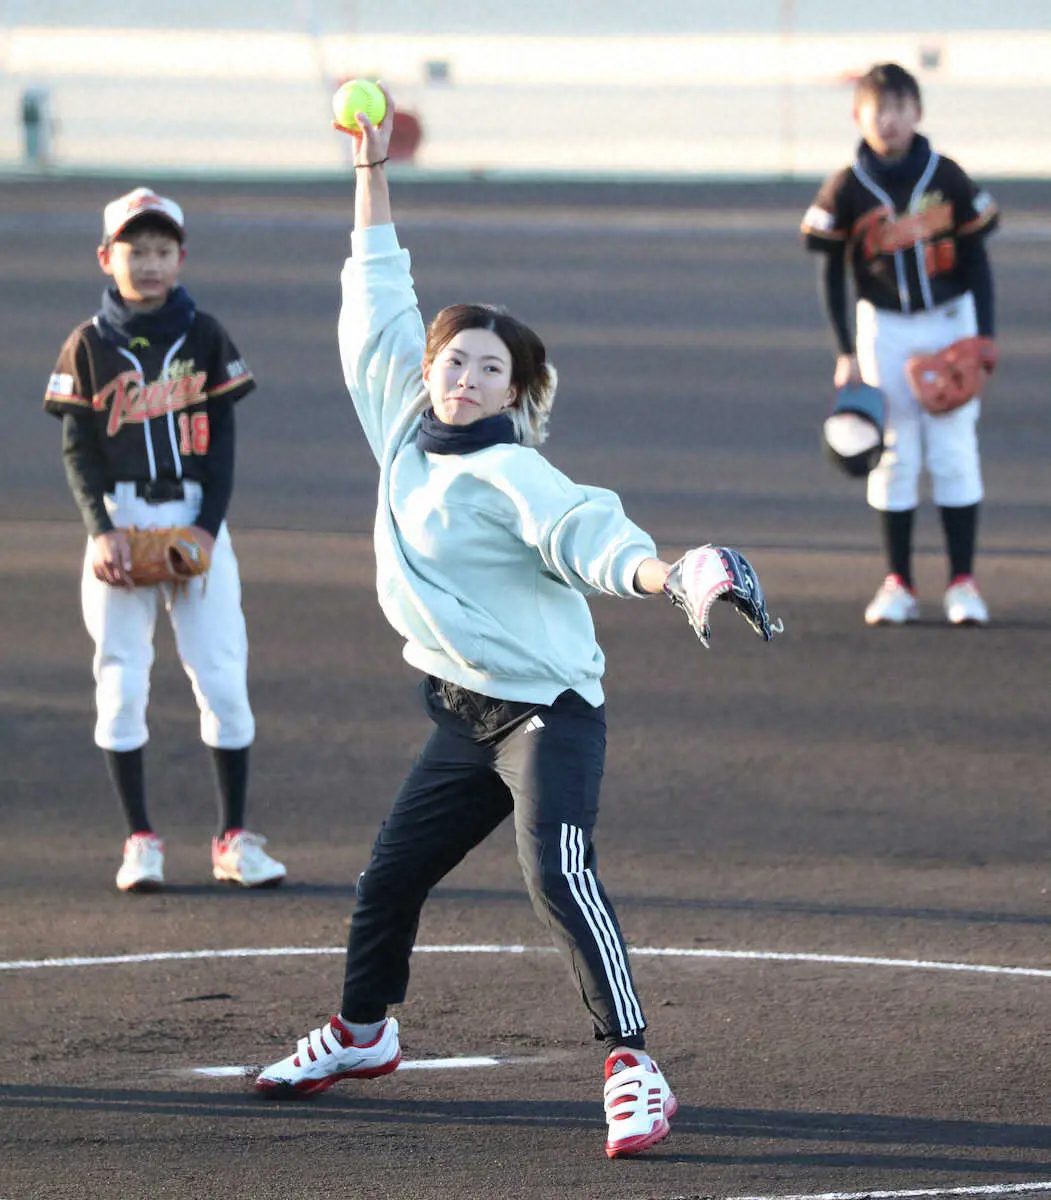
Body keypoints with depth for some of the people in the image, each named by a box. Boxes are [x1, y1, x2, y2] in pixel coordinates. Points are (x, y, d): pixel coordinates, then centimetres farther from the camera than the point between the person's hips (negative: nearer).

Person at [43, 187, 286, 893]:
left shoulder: (205, 337, 5)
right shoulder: (89, 345, 2)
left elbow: (222, 441, 3)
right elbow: (79, 450, 0)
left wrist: (208, 528, -9)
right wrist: (101, 531, -14)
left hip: (197, 522, 0)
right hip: (120, 524, 0)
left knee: (224, 677, -3)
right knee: (122, 683, -1)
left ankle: (235, 838, 4)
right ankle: (140, 841, 7)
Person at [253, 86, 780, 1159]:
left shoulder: (508, 473, -16)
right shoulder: (407, 427, 5)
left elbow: (585, 531, -31)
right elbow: (378, 305, 13)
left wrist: (656, 572, -52)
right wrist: (372, 177, 11)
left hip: (545, 709, -8)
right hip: (463, 717, 8)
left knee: (556, 873, -25)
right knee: (390, 876, 19)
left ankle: (629, 1063, -28)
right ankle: (362, 1032, 41)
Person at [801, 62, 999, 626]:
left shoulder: (947, 179, -6)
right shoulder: (846, 190, -6)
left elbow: (976, 260, 1)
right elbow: (831, 272, 1)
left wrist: (985, 338, -4)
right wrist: (846, 352, -2)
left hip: (950, 324, 0)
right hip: (885, 329, 0)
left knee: (955, 452, -2)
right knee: (894, 457, 3)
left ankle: (962, 582, 4)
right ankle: (898, 585, 10)